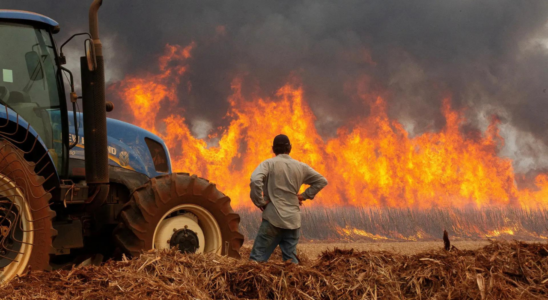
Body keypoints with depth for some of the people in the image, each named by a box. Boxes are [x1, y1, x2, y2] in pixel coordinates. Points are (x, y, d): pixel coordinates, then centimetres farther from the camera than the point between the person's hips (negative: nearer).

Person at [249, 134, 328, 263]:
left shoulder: (268, 164, -3)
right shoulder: (301, 167, 10)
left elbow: (255, 180, -21)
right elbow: (322, 181, 18)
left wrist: (259, 202, -9)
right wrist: (305, 195, 15)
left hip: (273, 218, -4)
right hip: (293, 220, 4)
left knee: (258, 258, -3)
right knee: (291, 259, 10)